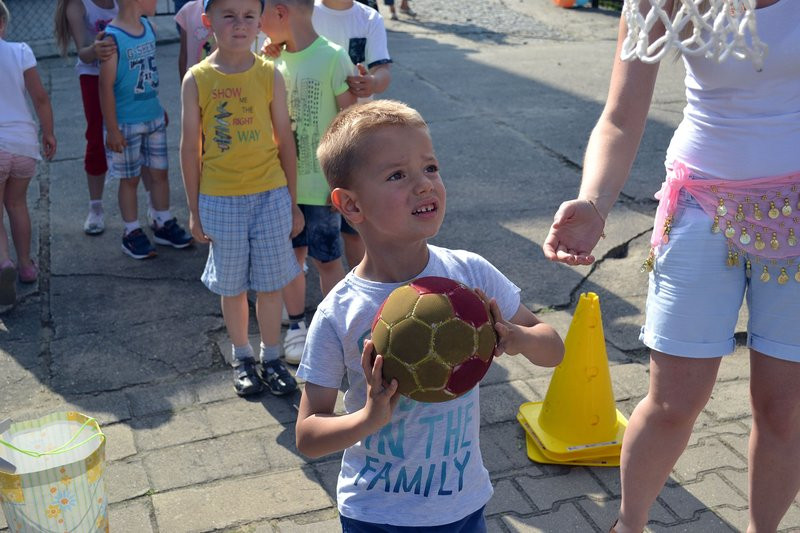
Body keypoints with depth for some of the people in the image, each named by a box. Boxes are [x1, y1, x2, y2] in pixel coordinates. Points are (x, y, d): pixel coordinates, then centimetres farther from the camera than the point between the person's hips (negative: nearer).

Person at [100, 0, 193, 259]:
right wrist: (112, 129, -15)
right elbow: (106, 86, -16)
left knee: (159, 172, 14)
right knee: (130, 179, 7)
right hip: (127, 123, -6)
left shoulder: (147, 26, 3)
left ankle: (164, 225, 29)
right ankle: (132, 233, 21)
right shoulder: (113, 37, -18)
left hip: (154, 118, 6)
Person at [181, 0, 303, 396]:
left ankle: (271, 358, 28)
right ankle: (242, 357, 32)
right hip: (220, 199, 0)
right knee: (232, 285, 12)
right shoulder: (197, 79, -5)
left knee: (270, 283, 9)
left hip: (270, 195, 1)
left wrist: (293, 201, 5)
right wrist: (194, 211, 1)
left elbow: (285, 141, 2)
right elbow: (191, 148, -1)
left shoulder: (270, 75, -3)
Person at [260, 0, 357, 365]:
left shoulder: (333, 59, -14)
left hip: (320, 183, -5)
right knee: (291, 255, 15)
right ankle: (296, 326, 31)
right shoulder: (274, 61, 3)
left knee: (327, 260, 8)